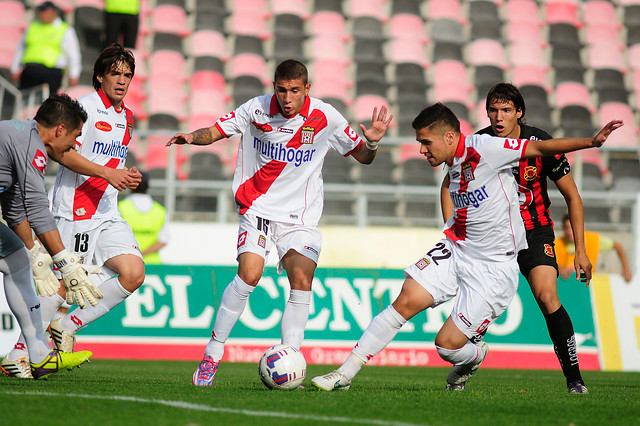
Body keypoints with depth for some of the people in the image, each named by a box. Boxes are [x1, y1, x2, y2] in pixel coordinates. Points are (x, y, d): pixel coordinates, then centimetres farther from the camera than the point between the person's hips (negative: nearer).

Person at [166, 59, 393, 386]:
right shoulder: (257, 109, -6)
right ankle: (212, 354, -6)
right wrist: (192, 137, -19)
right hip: (257, 209, -1)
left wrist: (372, 141, -17)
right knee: (249, 274, -20)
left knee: (302, 280, -18)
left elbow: (362, 156, 5)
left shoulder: (325, 117, -5)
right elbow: (217, 131, 2)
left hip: (300, 217, 1)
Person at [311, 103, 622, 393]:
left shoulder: (483, 148, -17)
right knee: (405, 302, -10)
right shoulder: (455, 163, 7)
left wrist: (592, 141, -21)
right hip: (454, 251, 7)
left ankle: (474, 356, 29)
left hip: (494, 268, -7)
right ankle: (345, 374, -5)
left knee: (447, 344, -8)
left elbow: (541, 148, -16)